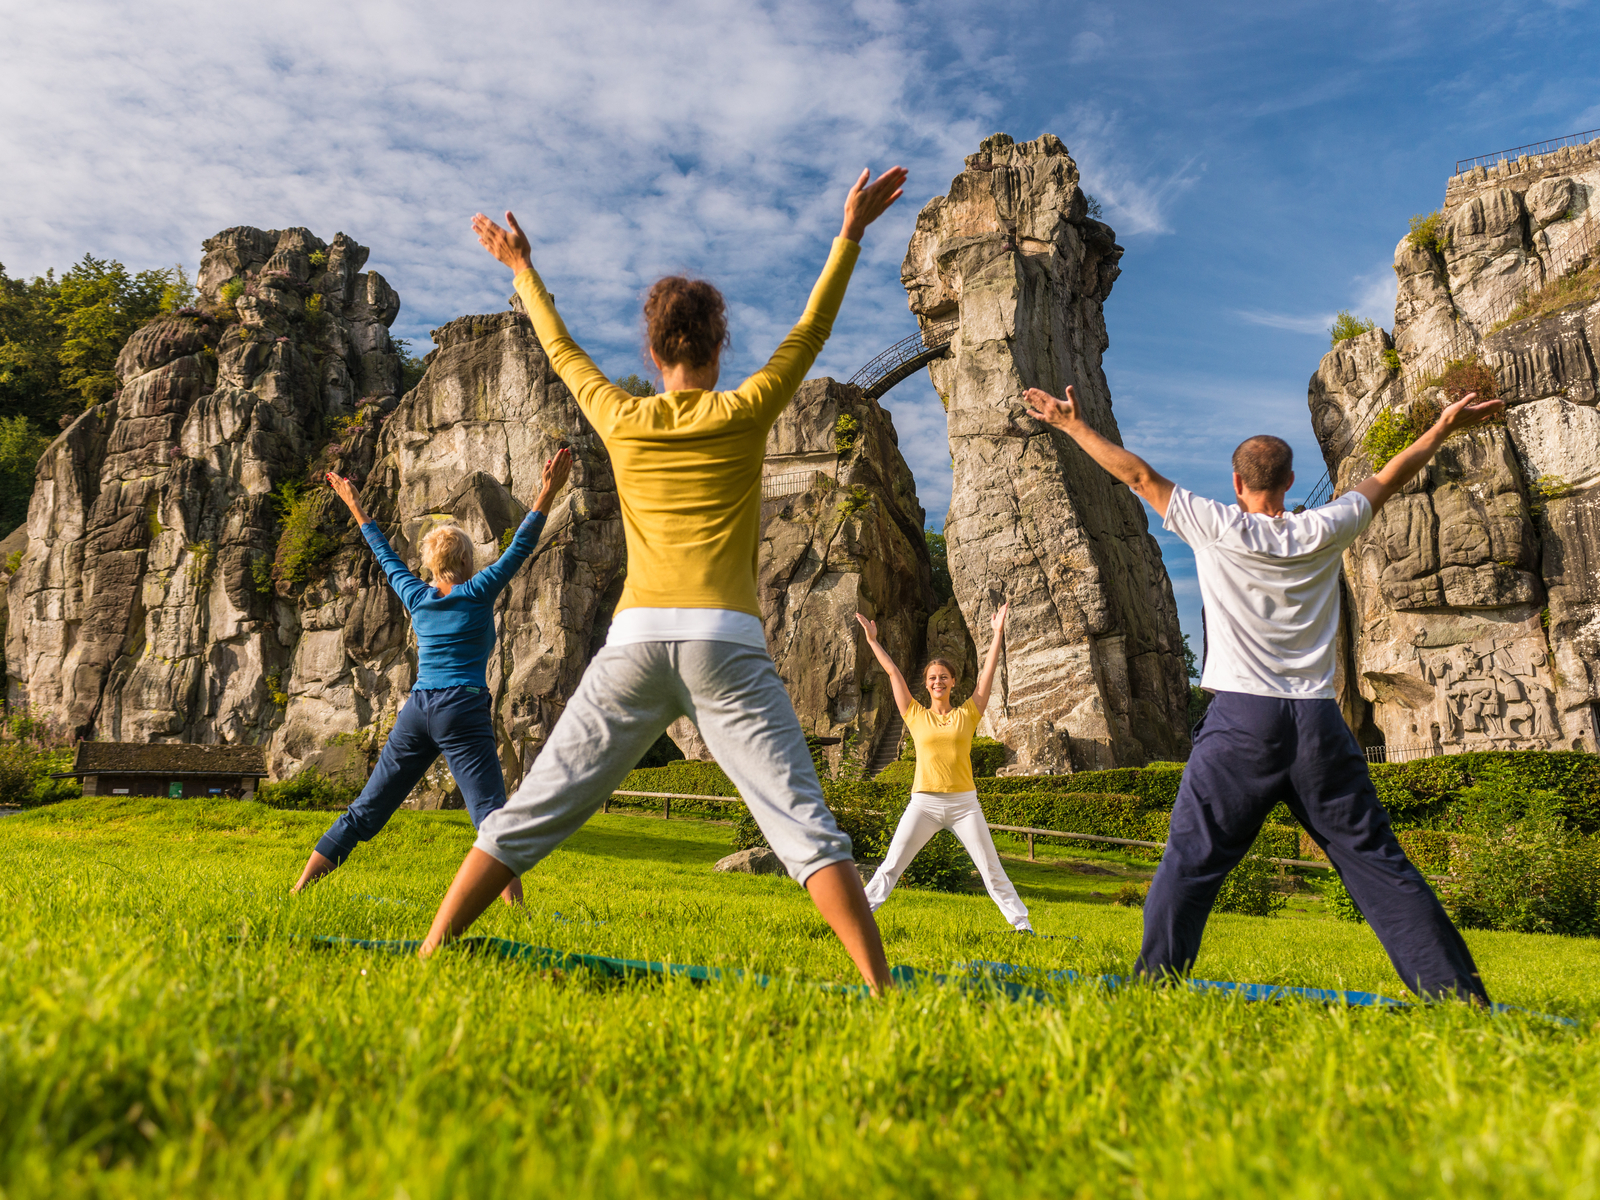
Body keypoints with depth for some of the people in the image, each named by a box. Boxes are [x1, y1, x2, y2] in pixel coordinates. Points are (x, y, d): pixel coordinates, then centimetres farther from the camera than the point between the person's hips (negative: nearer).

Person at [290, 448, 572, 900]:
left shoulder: (417, 597, 13)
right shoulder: (478, 593, 0)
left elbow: (387, 557, 27)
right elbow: (519, 548, -1)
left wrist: (357, 509, 39)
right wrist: (548, 493, -4)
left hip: (416, 710, 5)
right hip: (463, 712, -5)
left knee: (367, 809, 13)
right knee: (490, 812, -12)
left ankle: (299, 891, 17)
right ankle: (515, 907, -22)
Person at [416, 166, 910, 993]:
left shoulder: (621, 419, 14)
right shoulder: (744, 412, 8)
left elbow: (561, 350, 30)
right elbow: (811, 330, 19)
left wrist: (522, 268, 44)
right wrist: (851, 235, 26)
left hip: (635, 640, 3)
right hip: (725, 643, -2)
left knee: (532, 812, 9)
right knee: (805, 823, -5)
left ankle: (430, 955, 12)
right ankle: (880, 989, -9)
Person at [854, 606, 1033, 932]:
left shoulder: (967, 714, 7)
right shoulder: (916, 716, 7)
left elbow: (988, 672, 6)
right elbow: (893, 673, 9)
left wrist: (998, 632, 5)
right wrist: (872, 639, 12)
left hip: (964, 802, 0)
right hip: (924, 803, 0)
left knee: (992, 869, 4)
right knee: (890, 867, -1)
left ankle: (1022, 924, 12)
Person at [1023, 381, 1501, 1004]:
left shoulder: (1215, 527, 1)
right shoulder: (1321, 533, 8)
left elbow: (1140, 474, 6)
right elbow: (1386, 480, 23)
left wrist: (1073, 425, 14)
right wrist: (1445, 426, 37)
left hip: (1241, 719, -3)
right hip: (1318, 721, 3)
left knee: (1190, 860, 0)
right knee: (1376, 860, 7)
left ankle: (1154, 985, -2)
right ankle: (1458, 994, 10)